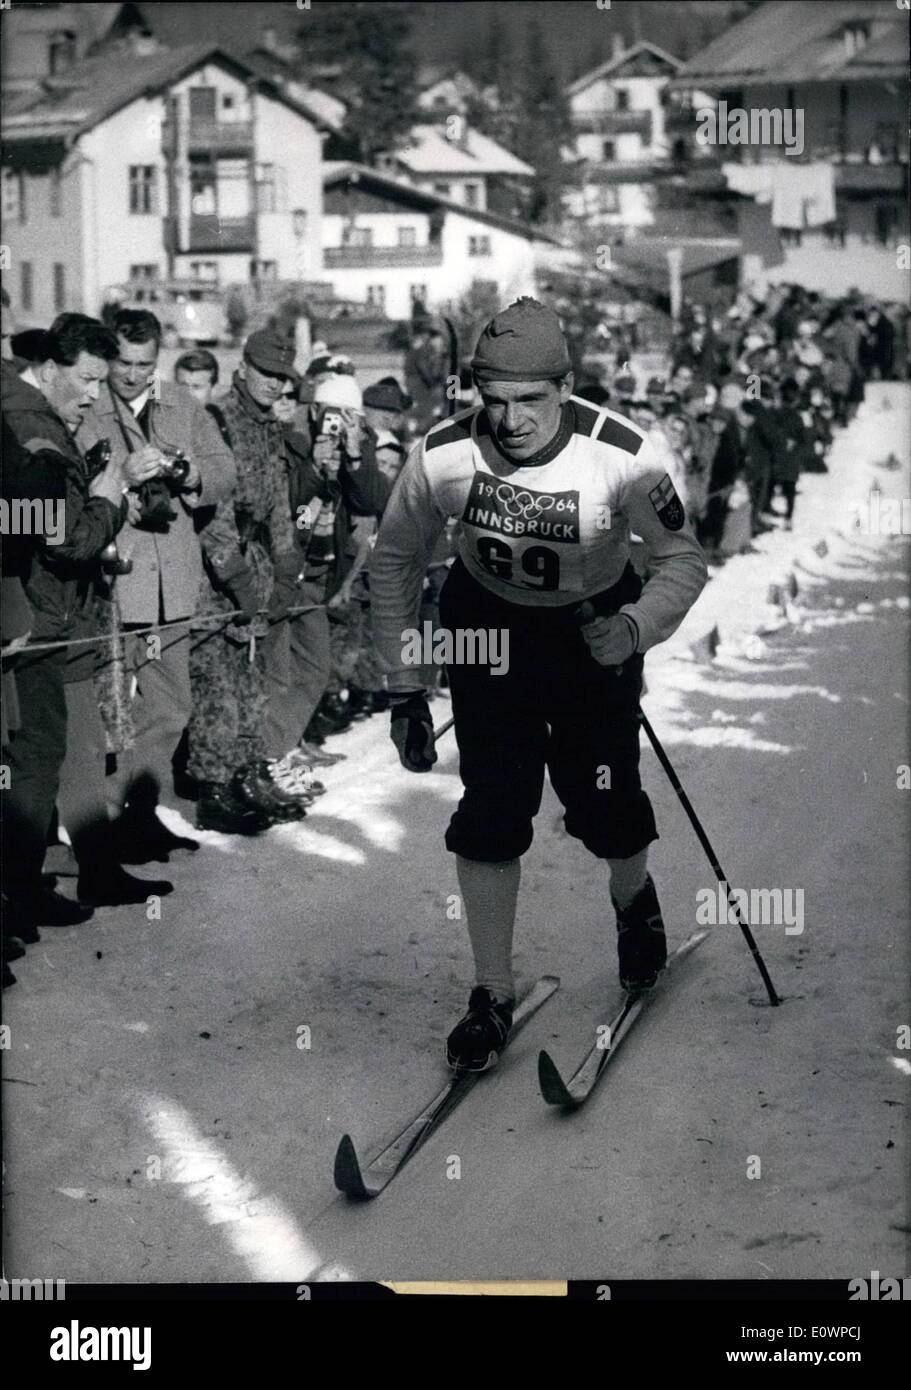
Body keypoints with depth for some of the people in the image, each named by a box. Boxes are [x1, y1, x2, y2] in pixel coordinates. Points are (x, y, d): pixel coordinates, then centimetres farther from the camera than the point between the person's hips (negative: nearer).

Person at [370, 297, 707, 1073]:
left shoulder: (621, 455, -28)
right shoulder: (442, 455, -23)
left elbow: (683, 560, -12)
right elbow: (397, 559, -6)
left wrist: (636, 627, -32)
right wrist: (403, 690, -5)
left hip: (596, 628, -1)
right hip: (488, 626, 1)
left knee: (604, 805, 0)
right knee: (491, 812, -6)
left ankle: (635, 900, 38)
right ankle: (493, 996, 10)